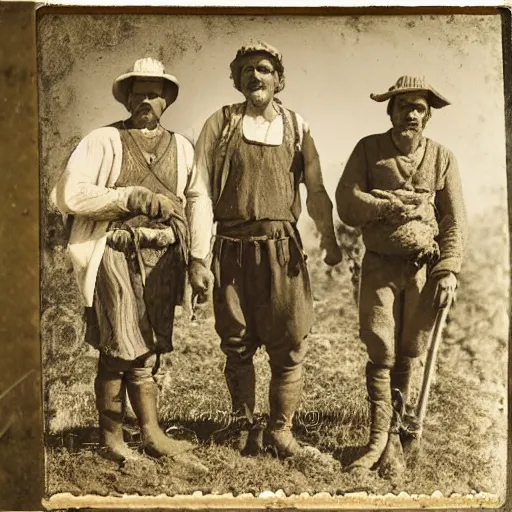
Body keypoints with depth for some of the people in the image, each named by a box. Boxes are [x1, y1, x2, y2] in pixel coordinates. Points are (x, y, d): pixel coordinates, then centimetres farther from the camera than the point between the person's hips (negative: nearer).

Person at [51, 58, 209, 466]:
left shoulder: (181, 148, 15)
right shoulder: (105, 141, 3)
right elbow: (69, 194, -7)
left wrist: (188, 244, -5)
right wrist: (132, 198, -12)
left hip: (162, 258, 4)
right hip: (116, 254, -4)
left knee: (150, 349, 9)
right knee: (122, 348, -4)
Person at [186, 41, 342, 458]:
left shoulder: (296, 127, 10)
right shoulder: (221, 124, 4)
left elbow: (316, 189, 12)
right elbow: (200, 193, -1)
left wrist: (329, 239, -1)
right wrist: (197, 259, -7)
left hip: (281, 247, 1)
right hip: (232, 248, -1)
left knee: (289, 343, 1)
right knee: (237, 346, 7)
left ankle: (281, 428, 19)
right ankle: (246, 427, 24)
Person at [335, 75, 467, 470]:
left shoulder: (442, 158, 4)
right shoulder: (369, 149, 2)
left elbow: (455, 223, 2)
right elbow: (348, 205, -8)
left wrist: (449, 270, -7)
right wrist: (398, 205, -13)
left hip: (424, 268, 1)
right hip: (380, 266, -1)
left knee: (408, 355, 8)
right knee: (381, 354, -2)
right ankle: (379, 438, 7)